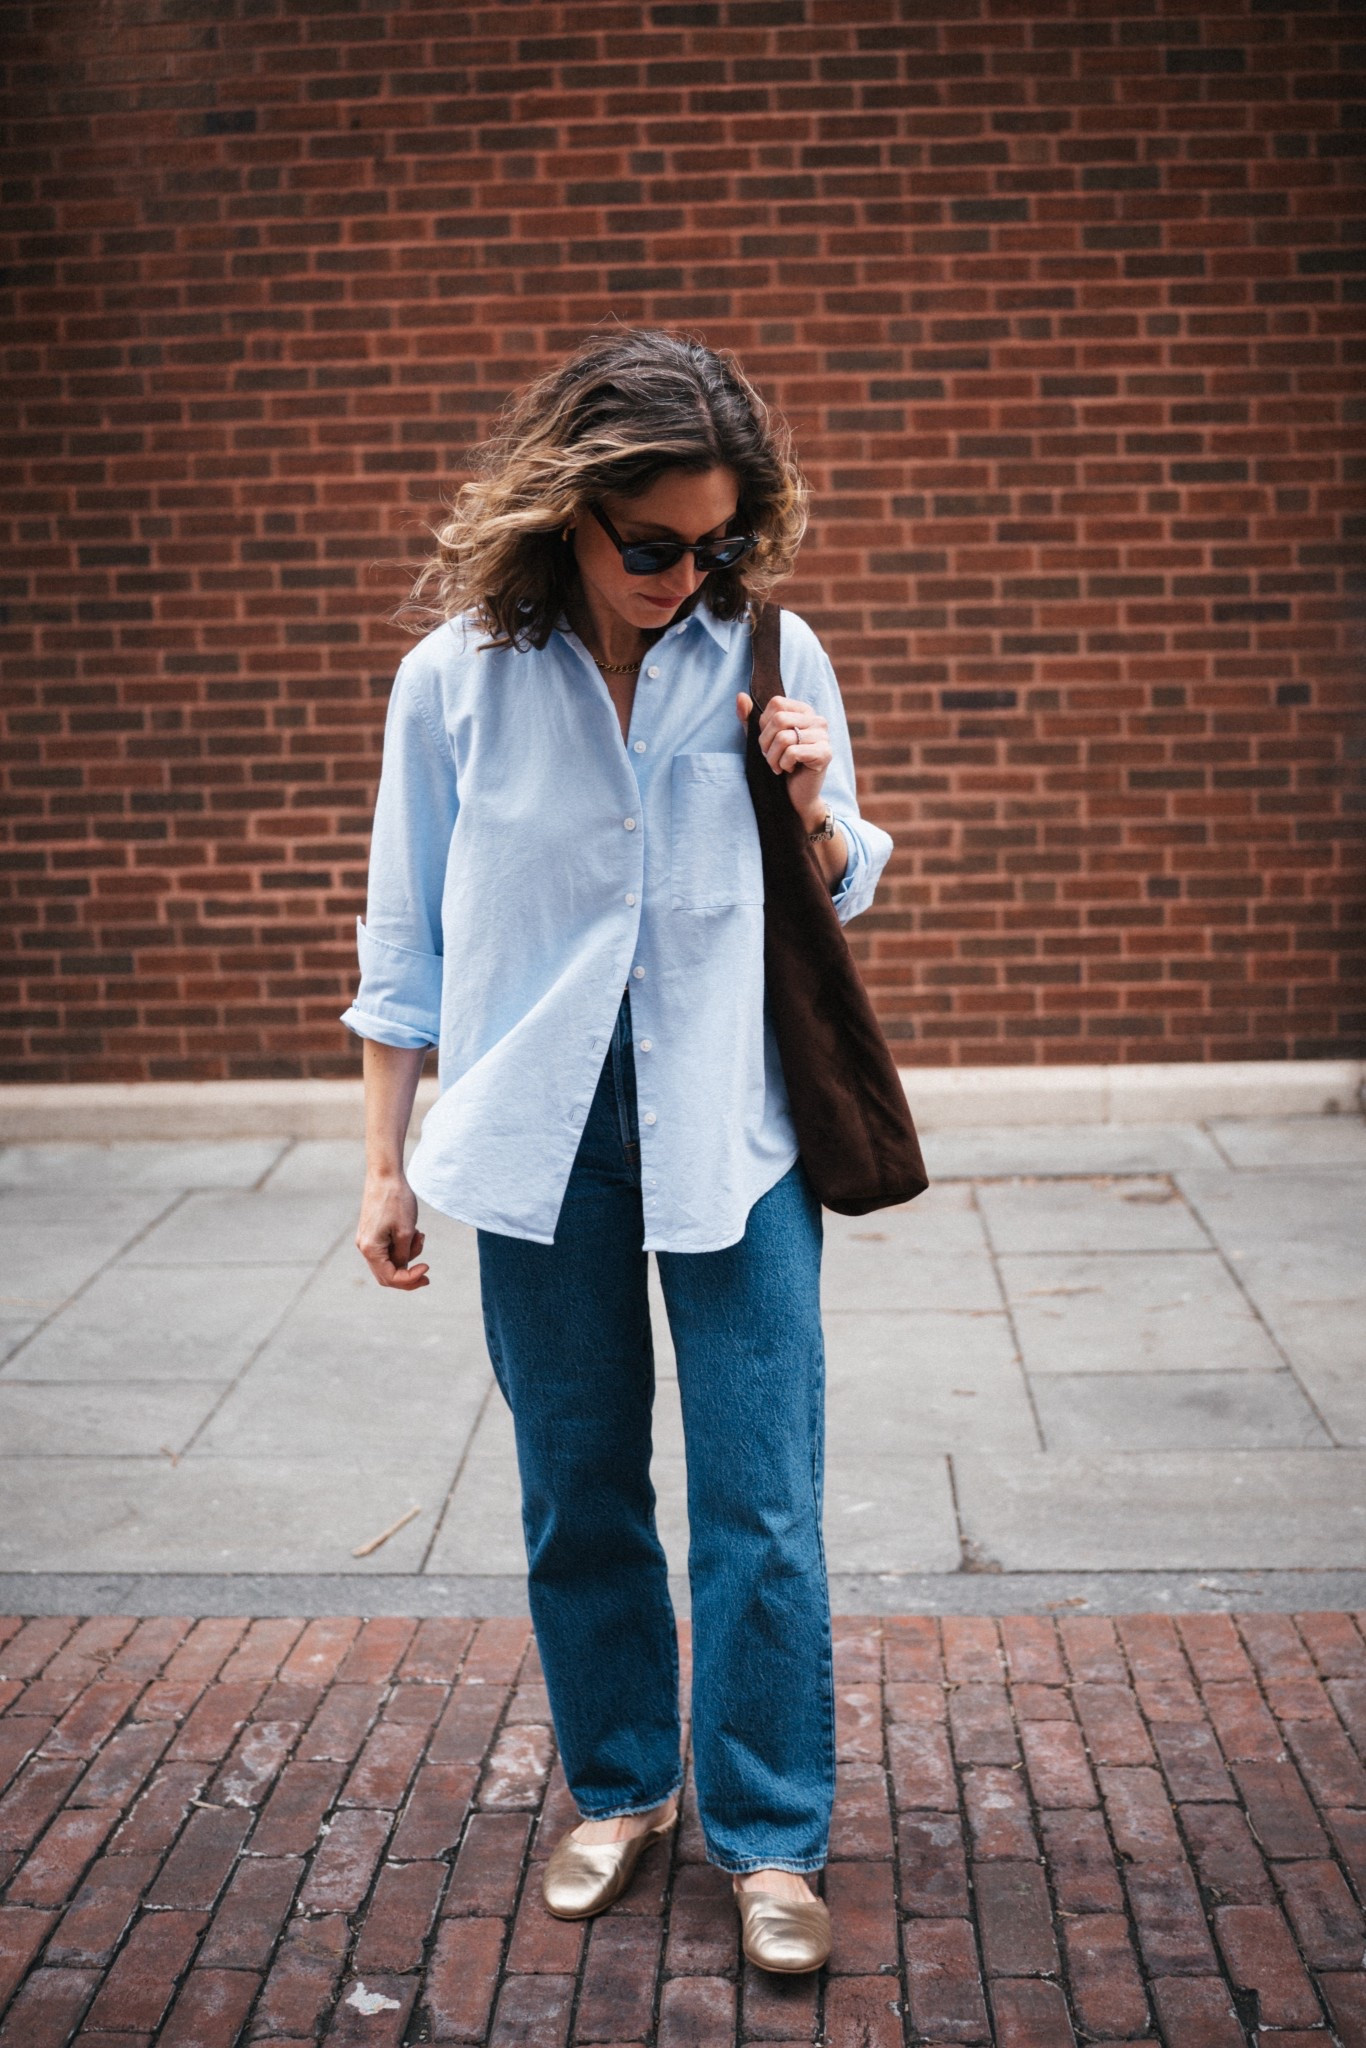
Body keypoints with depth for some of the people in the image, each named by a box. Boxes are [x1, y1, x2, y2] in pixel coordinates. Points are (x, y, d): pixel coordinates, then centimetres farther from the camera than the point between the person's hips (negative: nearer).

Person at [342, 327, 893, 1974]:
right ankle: (620, 1788, 33)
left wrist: (811, 810, -12)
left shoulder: (770, 658, -2)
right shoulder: (456, 677, -4)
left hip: (729, 1125, 0)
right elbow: (406, 938, 4)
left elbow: (839, 898, 10)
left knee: (759, 1501, 0)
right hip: (538, 1132, 1)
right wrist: (385, 1161, 5)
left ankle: (769, 1838, 17)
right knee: (577, 1486, 13)